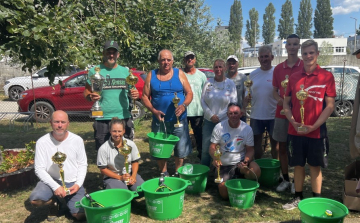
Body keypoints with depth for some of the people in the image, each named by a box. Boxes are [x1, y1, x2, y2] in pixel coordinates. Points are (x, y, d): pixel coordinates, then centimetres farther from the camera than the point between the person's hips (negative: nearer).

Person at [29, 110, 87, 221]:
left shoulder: (77, 140, -7)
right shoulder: (42, 142, -11)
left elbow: (83, 165, 0)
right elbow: (39, 169, -10)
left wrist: (78, 184, -14)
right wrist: (55, 186, -21)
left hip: (73, 183, 1)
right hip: (52, 181, 0)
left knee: (80, 215, -11)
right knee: (35, 199, -30)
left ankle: (65, 202, 23)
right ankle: (54, 202, 7)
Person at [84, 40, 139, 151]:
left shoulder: (125, 71, 10)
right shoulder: (94, 71, 4)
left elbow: (131, 90, 17)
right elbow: (86, 93, 4)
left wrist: (135, 94, -7)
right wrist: (91, 97, -19)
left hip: (124, 118, 2)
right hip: (102, 120, -2)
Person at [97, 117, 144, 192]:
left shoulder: (131, 144, -2)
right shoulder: (103, 149, -11)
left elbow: (135, 162, 7)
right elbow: (103, 169, -6)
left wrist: (133, 176, -10)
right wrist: (120, 177, -14)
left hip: (130, 174, 3)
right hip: (112, 177, -2)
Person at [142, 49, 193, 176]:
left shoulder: (179, 74, 4)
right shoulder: (151, 75, 5)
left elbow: (189, 93, 5)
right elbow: (145, 96, 3)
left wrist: (184, 105, -15)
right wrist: (154, 111, -12)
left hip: (179, 120, 0)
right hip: (159, 121, 1)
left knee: (181, 149, 5)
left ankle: (177, 173, 26)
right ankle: (164, 174, 28)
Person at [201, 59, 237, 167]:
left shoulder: (230, 84, 0)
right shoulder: (208, 83, 3)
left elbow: (233, 103, -4)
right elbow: (203, 101, 2)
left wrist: (219, 117, -10)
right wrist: (211, 115, -9)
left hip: (225, 121, -1)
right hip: (209, 121, 1)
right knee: (206, 148, 6)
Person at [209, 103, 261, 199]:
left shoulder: (247, 129, -5)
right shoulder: (219, 127, -7)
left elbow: (250, 150, -2)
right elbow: (212, 146, -6)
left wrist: (246, 161, -24)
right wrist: (215, 158, -28)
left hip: (240, 162, 1)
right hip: (224, 165, -1)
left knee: (256, 170, -31)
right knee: (225, 193, -17)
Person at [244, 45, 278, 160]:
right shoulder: (253, 74, 5)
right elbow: (248, 95, 9)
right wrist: (243, 108, -4)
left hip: (273, 115, -3)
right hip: (256, 115, 3)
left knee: (274, 143, 12)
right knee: (256, 143, 13)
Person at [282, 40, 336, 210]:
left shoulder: (327, 76, -4)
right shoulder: (294, 77, 4)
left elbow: (330, 105, -6)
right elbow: (286, 103, 8)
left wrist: (314, 126, -13)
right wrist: (293, 122, -7)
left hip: (316, 131, -2)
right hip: (295, 131, 3)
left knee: (315, 166, 9)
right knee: (298, 165, 12)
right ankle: (298, 198, 27)